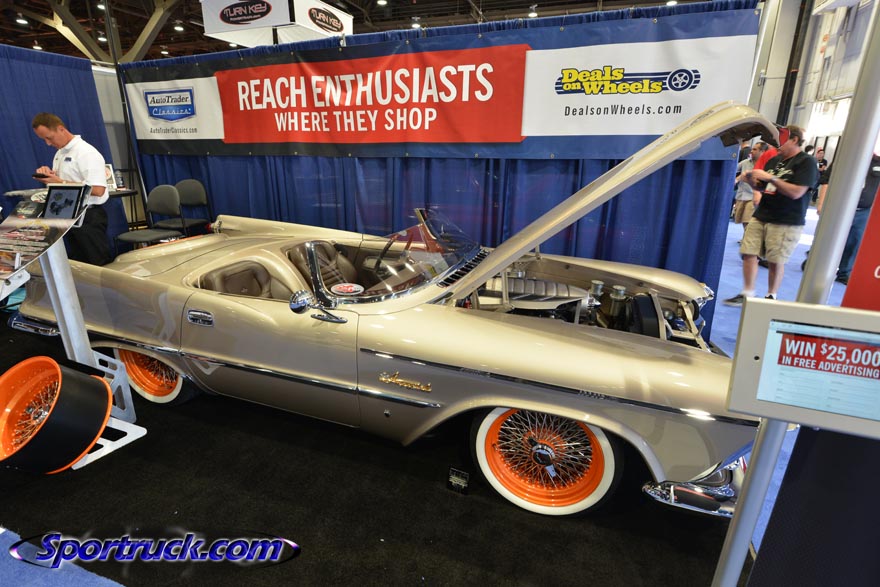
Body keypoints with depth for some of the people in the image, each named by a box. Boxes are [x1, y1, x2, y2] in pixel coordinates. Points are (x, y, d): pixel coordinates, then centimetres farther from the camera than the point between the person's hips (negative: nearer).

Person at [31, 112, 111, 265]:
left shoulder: (86, 153, -15)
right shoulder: (60, 153, 14)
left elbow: (98, 190, -25)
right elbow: (61, 179, 25)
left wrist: (60, 182, -22)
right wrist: (48, 174, 4)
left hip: (89, 216, -9)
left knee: (98, 263, -4)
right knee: (77, 264, 16)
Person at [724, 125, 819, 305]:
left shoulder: (806, 162, -6)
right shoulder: (775, 160, 14)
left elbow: (796, 192, -16)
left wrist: (770, 178, -19)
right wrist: (752, 180, 0)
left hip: (786, 222, -6)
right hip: (761, 216, 6)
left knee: (775, 261, -2)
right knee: (748, 253, 0)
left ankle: (771, 297, 13)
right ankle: (747, 293, 9)